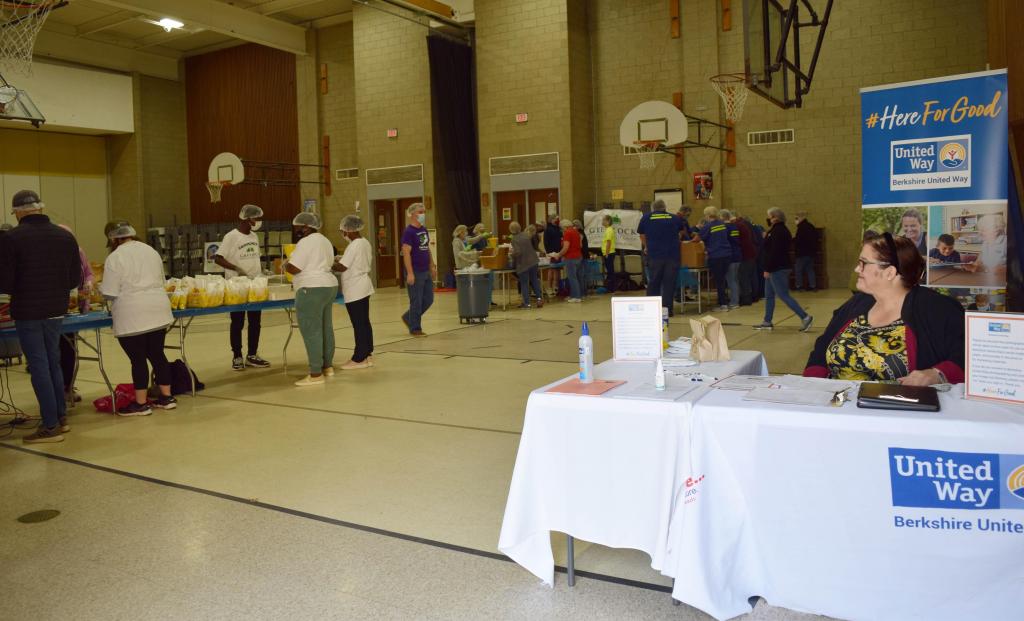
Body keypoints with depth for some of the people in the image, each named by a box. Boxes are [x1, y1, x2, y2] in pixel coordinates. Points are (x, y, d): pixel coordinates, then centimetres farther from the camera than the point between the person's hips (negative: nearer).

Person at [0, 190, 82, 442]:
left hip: (27, 312, -4)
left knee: (39, 366, 2)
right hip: (57, 310, 5)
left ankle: (51, 426, 5)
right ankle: (61, 417, 24)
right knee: (53, 362, 18)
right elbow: (75, 279, 6)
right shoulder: (65, 236, 2)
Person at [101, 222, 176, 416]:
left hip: (132, 316, -6)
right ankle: (166, 397, 17)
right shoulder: (152, 251, 13)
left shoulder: (115, 257, -8)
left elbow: (109, 292, -8)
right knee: (157, 354, 12)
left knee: (138, 359, 0)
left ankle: (141, 403, 7)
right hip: (157, 311, 6)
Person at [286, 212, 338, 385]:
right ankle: (328, 366, 23)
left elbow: (293, 268, -15)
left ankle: (316, 374, -6)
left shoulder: (306, 242, -13)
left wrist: (287, 263, 5)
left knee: (311, 332, -7)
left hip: (312, 290, -10)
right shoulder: (324, 241, 16)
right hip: (329, 286, 10)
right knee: (326, 328, 15)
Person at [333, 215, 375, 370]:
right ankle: (367, 354, 19)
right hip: (364, 288, 9)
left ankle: (359, 359, 3)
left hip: (354, 291, -9)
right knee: (365, 322, 13)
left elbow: (342, 267, -20)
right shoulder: (365, 243, 10)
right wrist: (340, 260, 13)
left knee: (358, 324, -3)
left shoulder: (354, 246, -18)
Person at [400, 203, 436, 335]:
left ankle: (408, 317, 29)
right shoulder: (409, 232, -12)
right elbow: (406, 253, -17)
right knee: (416, 302, 0)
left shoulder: (424, 230, 12)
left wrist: (432, 266, 17)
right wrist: (410, 273, -22)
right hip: (415, 273, -8)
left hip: (426, 272, 8)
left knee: (428, 299, 12)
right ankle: (415, 328, 13)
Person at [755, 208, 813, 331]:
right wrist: (766, 237, 12)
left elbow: (774, 252, -23)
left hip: (777, 269, -11)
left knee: (783, 295, -9)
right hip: (779, 268, 11)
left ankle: (805, 317, -8)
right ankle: (767, 322, 19)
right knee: (769, 295, 14)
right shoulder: (782, 230, 16)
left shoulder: (777, 231, -17)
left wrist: (767, 269, -22)